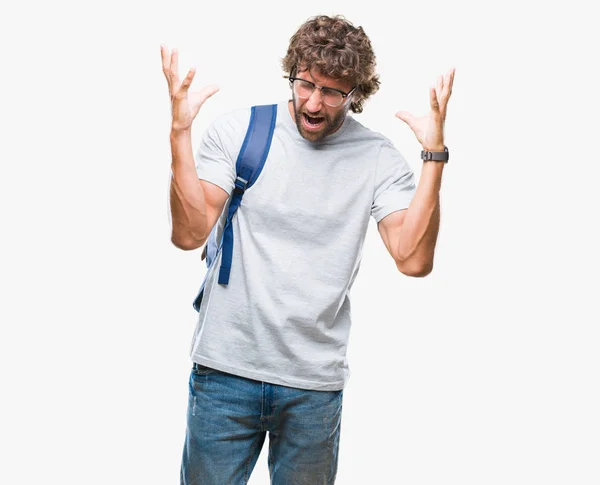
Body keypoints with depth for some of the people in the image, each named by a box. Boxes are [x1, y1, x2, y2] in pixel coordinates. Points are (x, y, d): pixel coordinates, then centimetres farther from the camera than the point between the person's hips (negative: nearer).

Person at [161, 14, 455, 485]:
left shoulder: (377, 158, -2)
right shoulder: (236, 130, -2)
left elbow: (414, 259, -13)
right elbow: (189, 233, -11)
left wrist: (434, 156, -18)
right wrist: (181, 130, -18)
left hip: (315, 382, 1)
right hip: (226, 370, 0)